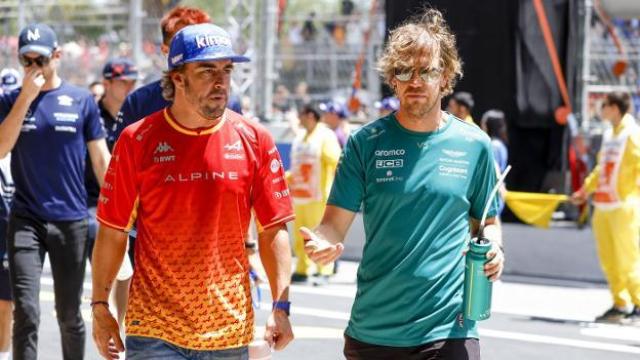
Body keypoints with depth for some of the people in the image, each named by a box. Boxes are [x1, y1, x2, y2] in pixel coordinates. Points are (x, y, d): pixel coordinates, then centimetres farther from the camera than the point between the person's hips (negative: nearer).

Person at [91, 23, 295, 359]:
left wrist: (281, 306, -4)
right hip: (154, 330, -2)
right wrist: (100, 307, 0)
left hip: (229, 331, 2)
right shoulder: (137, 140, -2)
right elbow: (112, 232, 2)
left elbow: (273, 231, 3)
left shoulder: (255, 140, 1)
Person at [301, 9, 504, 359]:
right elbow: (335, 223, -2)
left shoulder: (473, 145, 3)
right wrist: (322, 243, -24)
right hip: (372, 329, 1)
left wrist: (493, 249, -8)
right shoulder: (366, 143, 0)